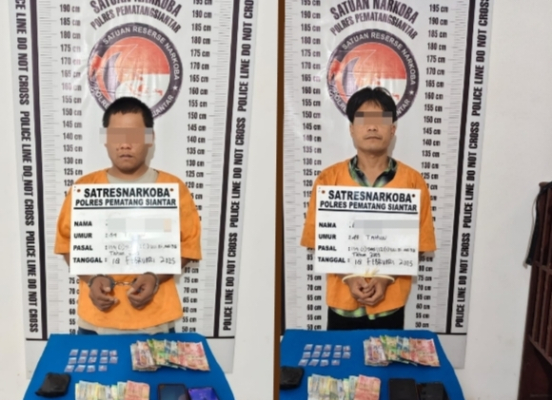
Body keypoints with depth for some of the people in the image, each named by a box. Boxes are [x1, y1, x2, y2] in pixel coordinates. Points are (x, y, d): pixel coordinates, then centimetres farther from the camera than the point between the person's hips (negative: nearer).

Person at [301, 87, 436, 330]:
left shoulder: (413, 181, -2)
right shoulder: (329, 179, -2)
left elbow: (419, 244, 0)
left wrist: (387, 278, -14)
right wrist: (348, 277, -14)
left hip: (390, 303, 0)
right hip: (342, 301, 0)